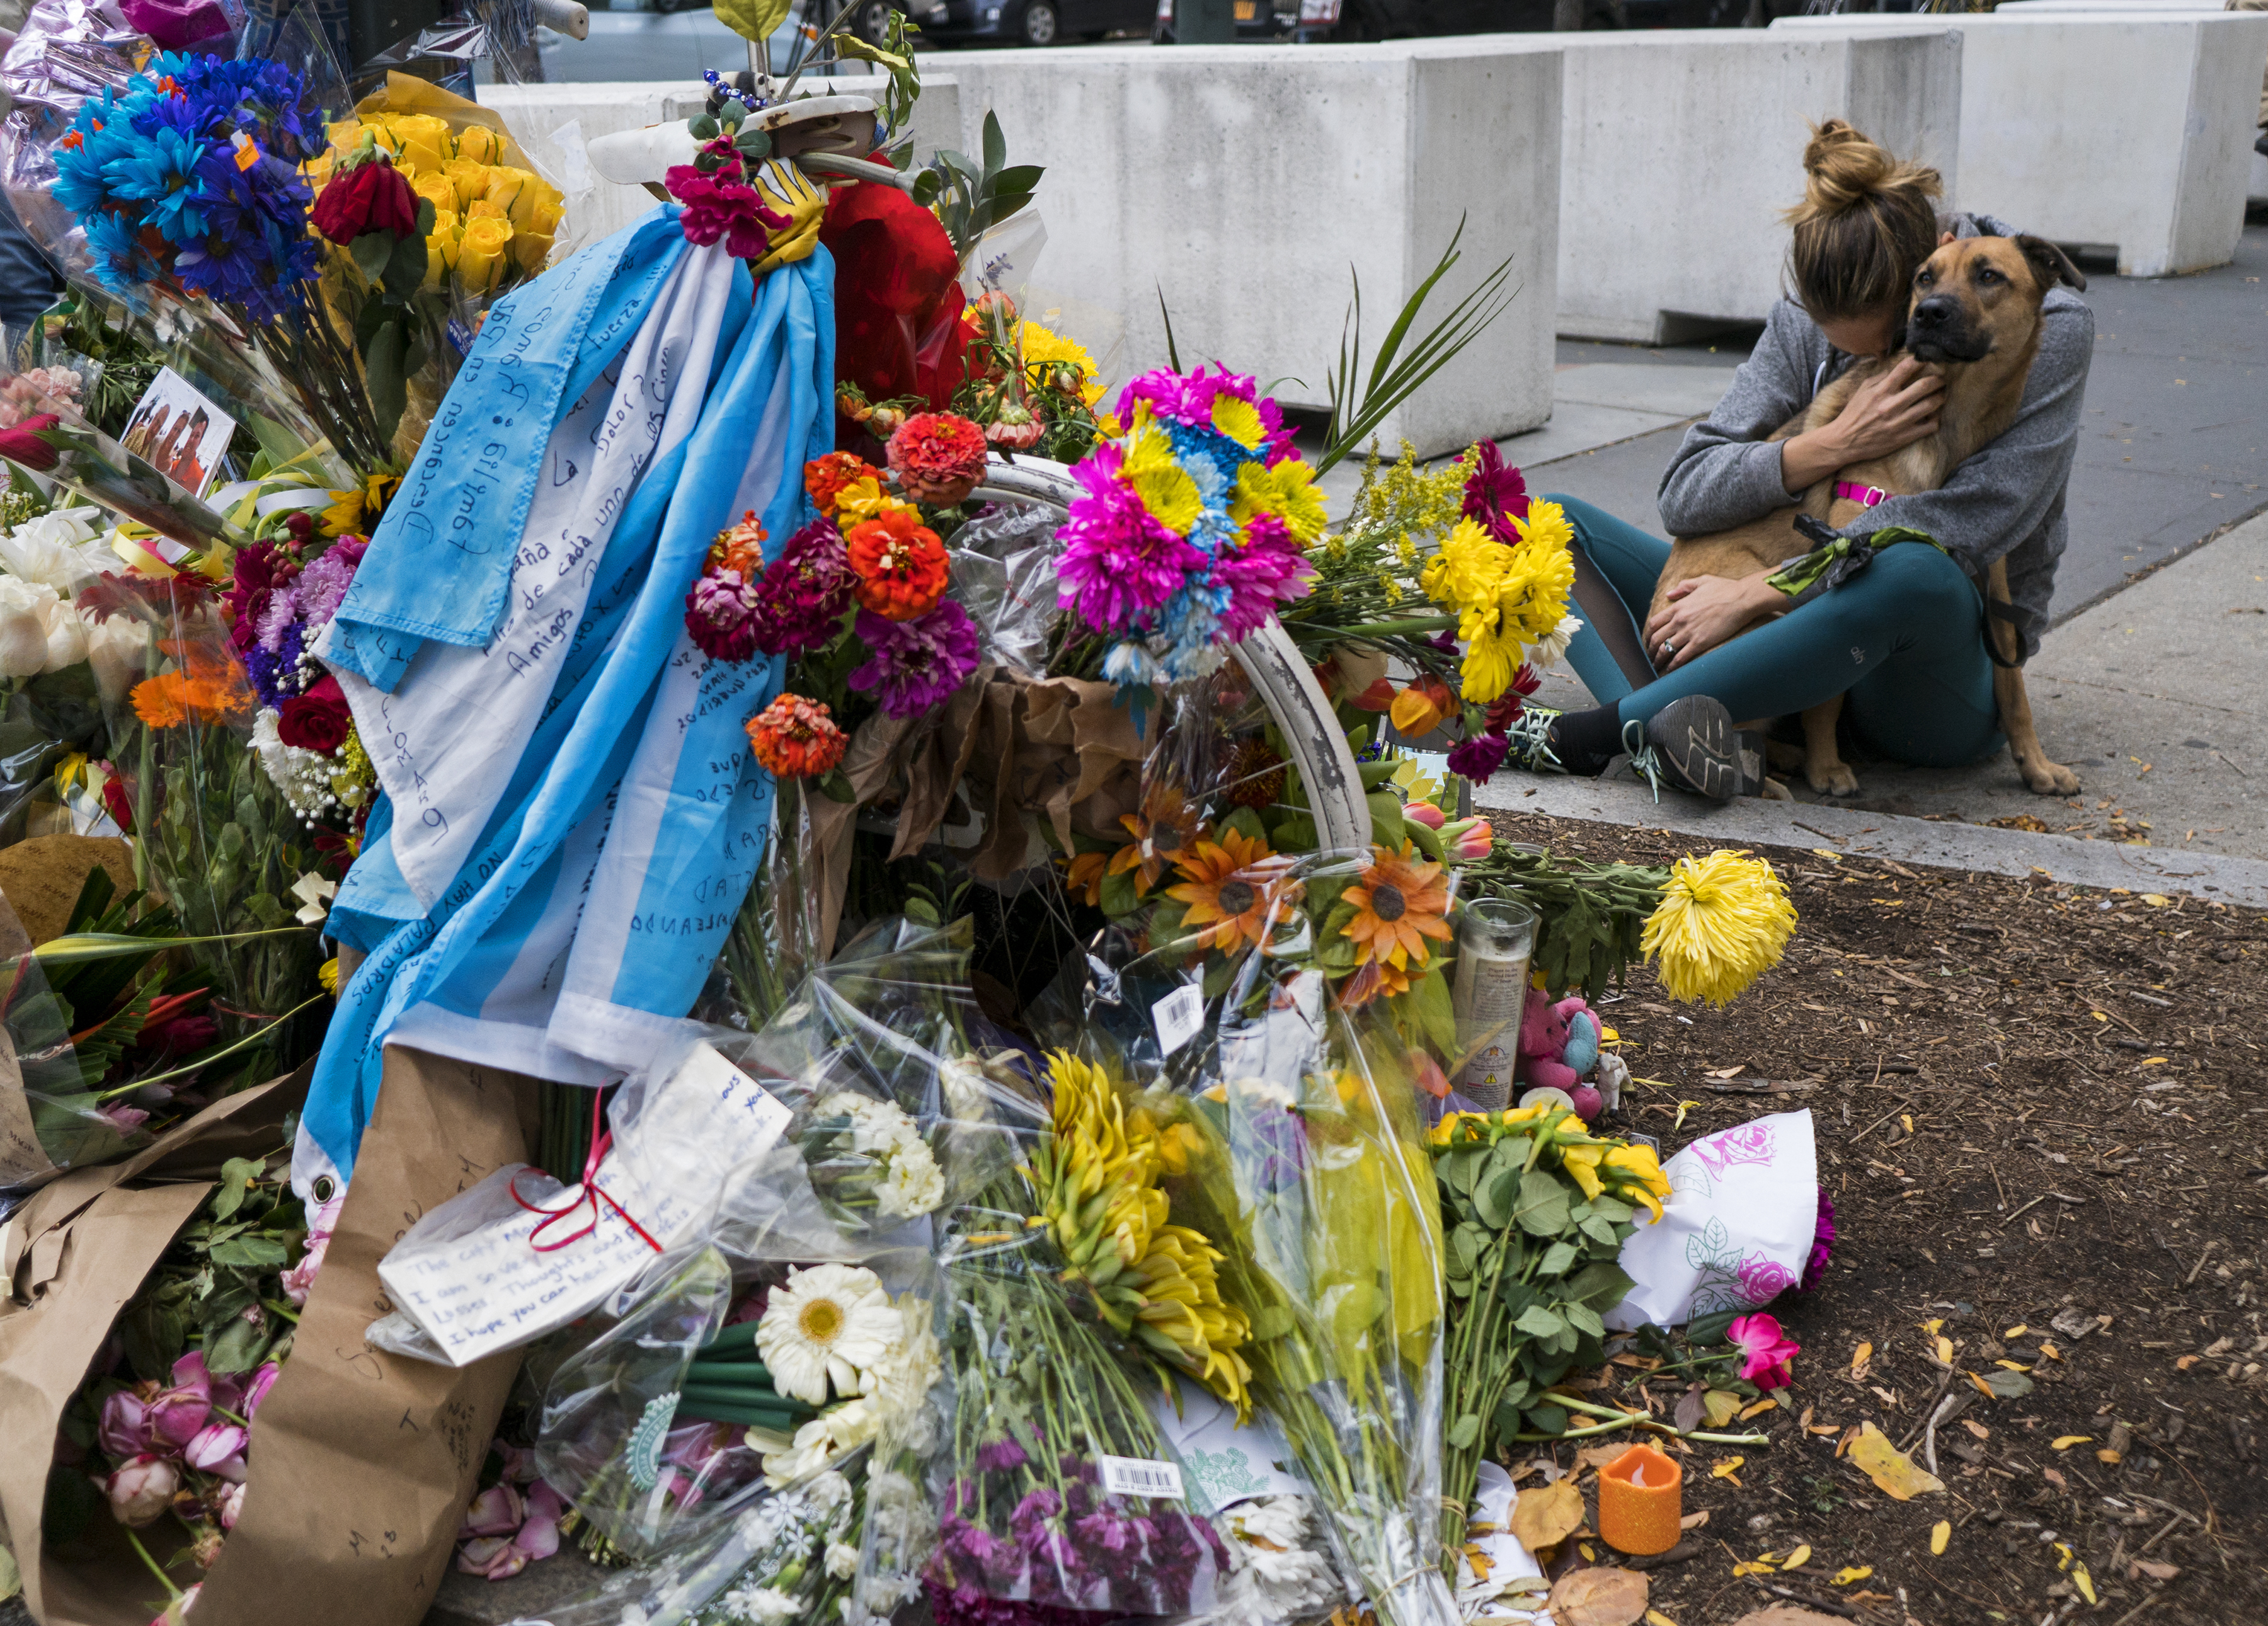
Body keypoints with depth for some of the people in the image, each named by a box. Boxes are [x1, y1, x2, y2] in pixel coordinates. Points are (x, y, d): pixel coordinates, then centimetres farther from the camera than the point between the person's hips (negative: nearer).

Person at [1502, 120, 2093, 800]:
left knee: (1911, 573, -41)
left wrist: (1752, 593, -24)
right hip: (1809, 629, 4)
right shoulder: (1803, 325, 0)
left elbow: (1966, 525, -21)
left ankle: (1591, 732, -35)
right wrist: (1837, 442, -23)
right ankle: (1659, 728, -36)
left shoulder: (2049, 329, -10)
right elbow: (1685, 497, -7)